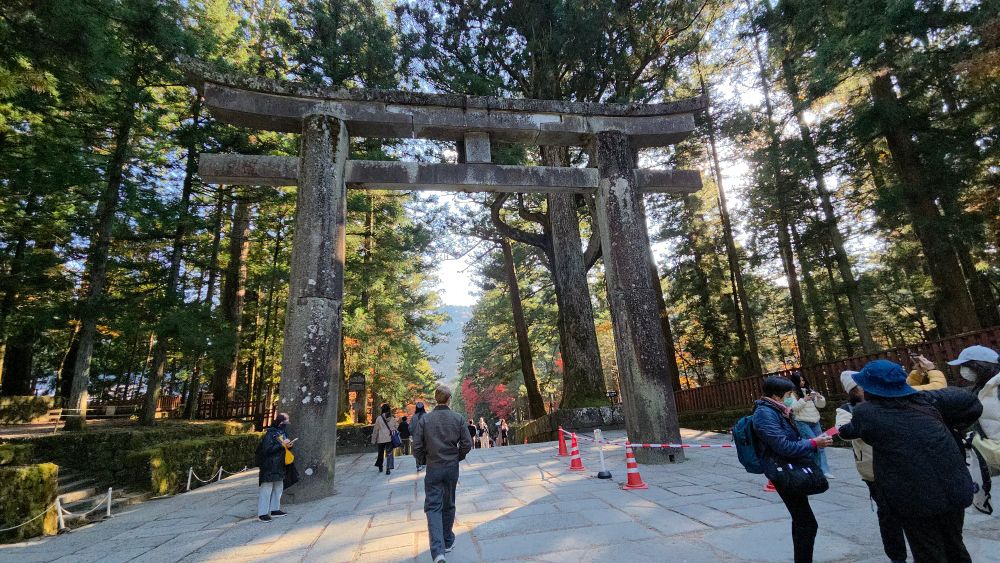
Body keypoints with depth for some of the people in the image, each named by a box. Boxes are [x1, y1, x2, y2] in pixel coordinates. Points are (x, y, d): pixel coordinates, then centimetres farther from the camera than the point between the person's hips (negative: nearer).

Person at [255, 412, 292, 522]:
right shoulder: (270, 433, -16)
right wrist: (282, 444, -22)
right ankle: (262, 513, 8)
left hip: (279, 466, 9)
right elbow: (267, 449, -23)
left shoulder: (282, 433, 11)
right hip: (269, 467, -9)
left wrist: (288, 445, 0)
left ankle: (275, 509, 26)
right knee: (266, 489, -2)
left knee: (278, 488, 15)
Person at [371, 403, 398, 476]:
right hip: (390, 439, 1)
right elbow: (395, 428, 6)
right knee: (389, 454, 2)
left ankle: (380, 467, 31)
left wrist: (373, 440, 7)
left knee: (381, 453, 17)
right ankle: (388, 469, -5)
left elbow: (375, 430, 0)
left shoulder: (379, 418, -5)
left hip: (381, 439, -1)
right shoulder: (392, 418, 2)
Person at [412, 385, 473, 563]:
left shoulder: (425, 419, -9)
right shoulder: (457, 418, -6)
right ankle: (448, 542, 32)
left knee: (433, 507, 2)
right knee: (448, 505, 19)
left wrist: (424, 460, 9)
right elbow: (467, 444, -6)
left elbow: (417, 447, -9)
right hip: (452, 468, 2)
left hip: (433, 469, -1)